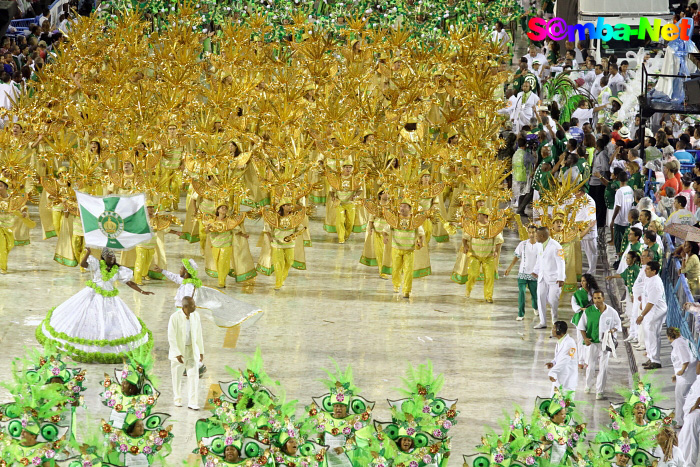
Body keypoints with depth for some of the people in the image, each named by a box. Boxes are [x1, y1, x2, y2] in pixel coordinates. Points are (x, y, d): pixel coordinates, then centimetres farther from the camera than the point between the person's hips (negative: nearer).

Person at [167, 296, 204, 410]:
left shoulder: (195, 315, -6)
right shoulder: (174, 317, -21)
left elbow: (198, 334, 3)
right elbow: (171, 337, -20)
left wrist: (201, 351, 5)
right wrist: (177, 354, -25)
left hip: (192, 350, 3)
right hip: (178, 350, -3)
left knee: (194, 376, -8)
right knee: (177, 377, 11)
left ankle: (192, 403, -7)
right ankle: (177, 399, 33)